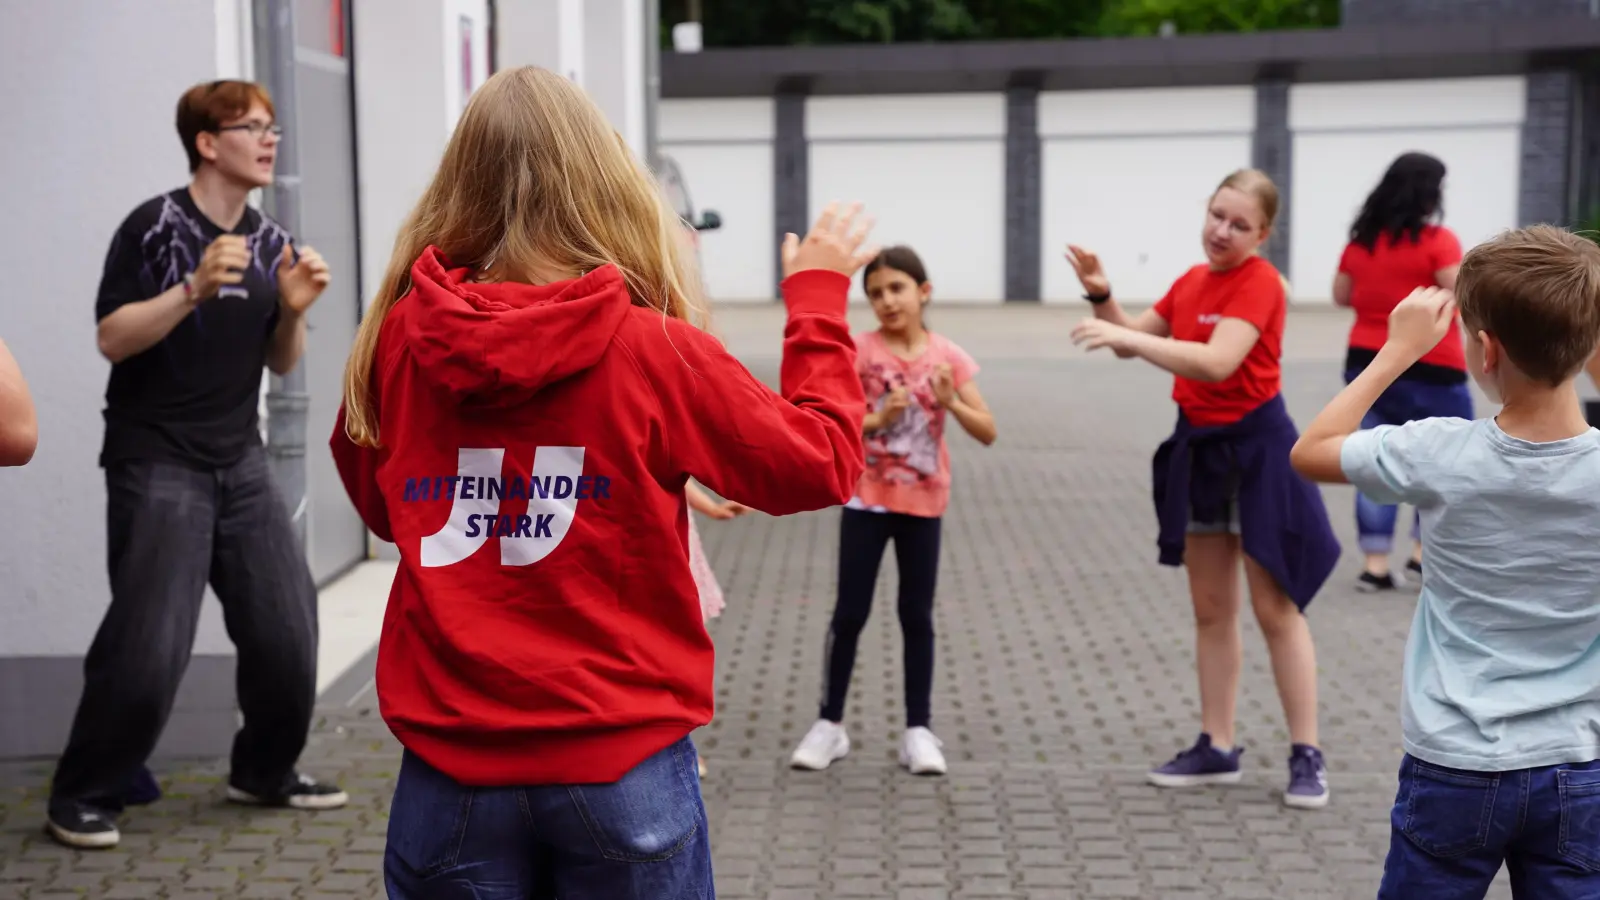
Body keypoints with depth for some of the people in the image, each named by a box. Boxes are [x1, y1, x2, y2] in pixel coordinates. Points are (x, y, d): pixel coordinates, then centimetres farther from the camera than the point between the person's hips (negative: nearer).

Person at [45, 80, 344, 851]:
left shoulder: (270, 242, 9)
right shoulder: (155, 227, -8)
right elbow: (112, 338, -14)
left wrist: (293, 311, -6)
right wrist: (194, 290, -26)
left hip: (240, 463, 6)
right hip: (157, 463, -6)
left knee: (288, 627, 2)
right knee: (149, 643, -9)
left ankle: (265, 771, 23)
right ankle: (82, 795, 10)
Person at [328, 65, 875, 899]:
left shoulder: (398, 338, -5)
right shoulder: (651, 349, -13)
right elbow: (820, 464, -2)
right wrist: (819, 296, 9)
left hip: (451, 764, 2)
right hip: (621, 763, -2)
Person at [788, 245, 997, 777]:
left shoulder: (948, 356, -3)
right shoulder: (860, 351, -7)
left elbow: (987, 433, -5)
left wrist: (950, 402, -20)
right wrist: (877, 419, -24)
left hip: (923, 503, 1)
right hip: (866, 500, -1)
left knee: (917, 616, 7)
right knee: (850, 613, 3)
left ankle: (918, 729, 16)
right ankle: (830, 723, 15)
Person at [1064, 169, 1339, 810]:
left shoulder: (1259, 282, -16)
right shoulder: (1192, 281, 8)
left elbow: (1218, 362, -30)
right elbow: (1131, 341, 12)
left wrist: (1129, 338, -33)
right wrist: (1102, 296, -6)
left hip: (1257, 448, -7)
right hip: (1199, 447, 7)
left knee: (1276, 608, -1)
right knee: (1211, 609, 12)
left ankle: (1306, 756, 9)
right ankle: (1217, 748, 21)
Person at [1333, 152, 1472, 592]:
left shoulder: (1361, 239, 6)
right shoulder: (1437, 240, -12)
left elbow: (1342, 295, 15)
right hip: (1429, 370, -5)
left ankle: (1376, 567, 6)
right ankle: (1423, 559, 7)